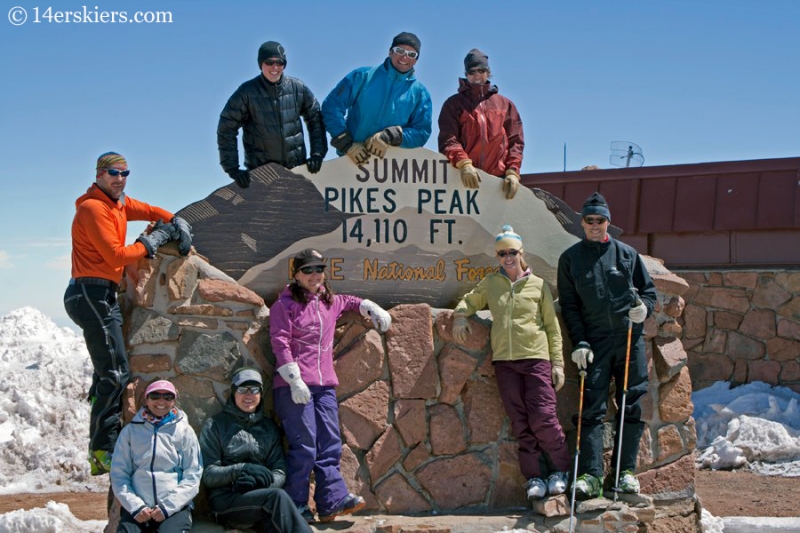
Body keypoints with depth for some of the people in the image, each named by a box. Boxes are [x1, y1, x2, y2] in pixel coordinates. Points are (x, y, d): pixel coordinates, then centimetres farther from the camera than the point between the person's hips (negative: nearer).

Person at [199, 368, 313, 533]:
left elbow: (280, 473, 8)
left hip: (260, 499, 2)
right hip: (225, 500, -2)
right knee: (277, 496, -33)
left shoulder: (269, 427, 17)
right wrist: (242, 469, -18)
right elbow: (207, 474, -1)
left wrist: (260, 481, -15)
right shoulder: (215, 425, 7)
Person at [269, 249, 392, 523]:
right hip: (294, 387, -7)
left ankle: (332, 501, 0)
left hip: (325, 384, 7)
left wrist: (371, 308, 27)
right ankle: (295, 508, -3)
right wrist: (295, 380, -17)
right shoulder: (285, 304, 0)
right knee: (304, 447, -10)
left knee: (330, 446, 0)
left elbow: (349, 301, 43)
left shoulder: (329, 302, 20)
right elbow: (280, 343, -9)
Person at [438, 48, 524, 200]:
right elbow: (447, 140, -2)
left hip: (499, 180, 2)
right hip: (463, 178, -2)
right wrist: (464, 164, -21)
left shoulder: (505, 104, 19)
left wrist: (513, 172, -3)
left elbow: (515, 141, 13)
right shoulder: (454, 104, 12)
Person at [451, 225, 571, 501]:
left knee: (542, 418, -10)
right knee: (520, 422, 2)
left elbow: (552, 326, 8)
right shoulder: (490, 283, 11)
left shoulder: (538, 285, 5)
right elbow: (469, 300, 28)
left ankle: (561, 470, 9)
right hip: (504, 361, 3)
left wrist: (558, 362, 3)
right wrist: (460, 316, 5)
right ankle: (534, 476, 10)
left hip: (536, 357, -2)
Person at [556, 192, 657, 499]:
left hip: (630, 338, 1)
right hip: (594, 342, -1)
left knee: (631, 406, 2)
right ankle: (590, 475, -8)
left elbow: (648, 289, 16)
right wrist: (579, 342, -4)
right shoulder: (570, 258, 9)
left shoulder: (627, 254, 11)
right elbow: (568, 304, 7)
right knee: (592, 407, -7)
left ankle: (625, 471, 10)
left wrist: (644, 307, -8)